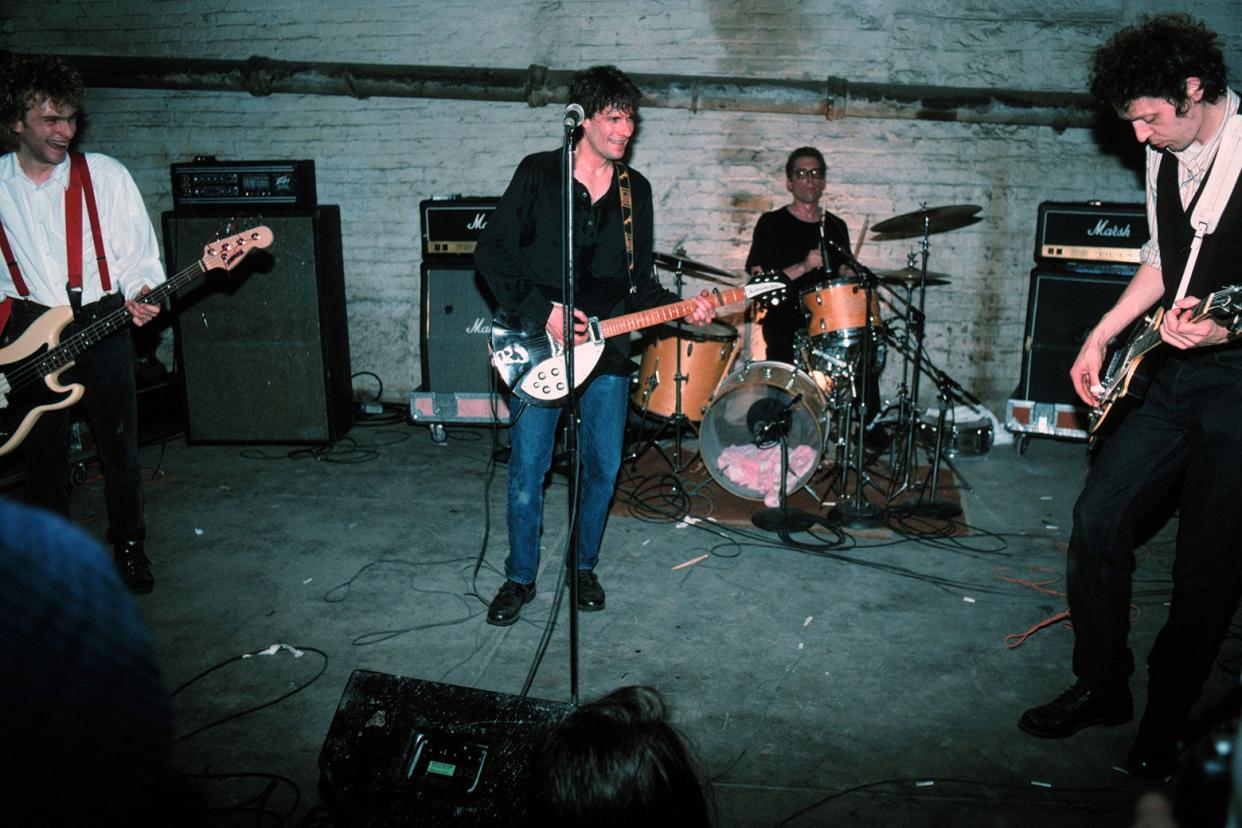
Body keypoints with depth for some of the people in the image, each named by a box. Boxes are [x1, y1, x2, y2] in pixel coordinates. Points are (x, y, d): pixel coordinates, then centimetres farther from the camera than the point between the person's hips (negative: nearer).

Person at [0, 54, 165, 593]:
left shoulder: (107, 175, -2)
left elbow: (140, 255, 1)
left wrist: (141, 294, -19)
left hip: (103, 326, -1)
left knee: (119, 448, 4)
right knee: (44, 454, 8)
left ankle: (129, 548, 23)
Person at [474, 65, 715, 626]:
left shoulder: (636, 190, 9)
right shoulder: (539, 174, -4)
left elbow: (639, 281, 13)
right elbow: (492, 253, -5)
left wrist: (681, 308, -6)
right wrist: (542, 311, -15)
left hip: (606, 348, 4)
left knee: (603, 469, 9)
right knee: (527, 472, 2)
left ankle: (583, 568, 30)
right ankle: (520, 578, 22)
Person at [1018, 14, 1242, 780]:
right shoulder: (1165, 157, 9)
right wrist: (1102, 335, 16)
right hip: (1177, 372, 7)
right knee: (1098, 520, 4)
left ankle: (1164, 724, 22)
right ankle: (1102, 687, 21)